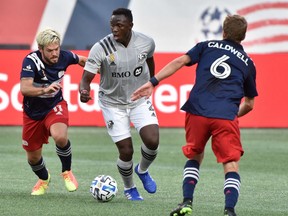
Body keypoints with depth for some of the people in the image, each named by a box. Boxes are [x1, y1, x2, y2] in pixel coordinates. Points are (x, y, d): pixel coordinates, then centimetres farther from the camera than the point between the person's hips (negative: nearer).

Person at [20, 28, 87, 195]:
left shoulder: (64, 56, -16)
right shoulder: (31, 61, -27)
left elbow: (82, 60, 9)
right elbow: (24, 88, -40)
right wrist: (45, 90, -55)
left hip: (55, 106, 0)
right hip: (33, 112, 0)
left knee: (60, 136, -32)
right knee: (33, 157, 10)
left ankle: (67, 171, -4)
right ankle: (44, 178, 45)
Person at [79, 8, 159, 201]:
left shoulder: (146, 42, -12)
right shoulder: (101, 48, -22)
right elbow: (87, 77, -22)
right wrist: (84, 91, -45)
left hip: (140, 100, 2)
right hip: (113, 103, -2)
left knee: (152, 141, -16)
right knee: (126, 151, -5)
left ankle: (143, 170, 19)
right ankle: (129, 188, 26)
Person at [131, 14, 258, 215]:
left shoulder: (207, 46, 19)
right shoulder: (247, 63, 21)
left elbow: (180, 62, 3)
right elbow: (249, 104, 26)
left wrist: (153, 82, 0)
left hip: (197, 112, 1)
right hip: (226, 118, -1)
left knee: (195, 157, 24)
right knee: (231, 166, 2)